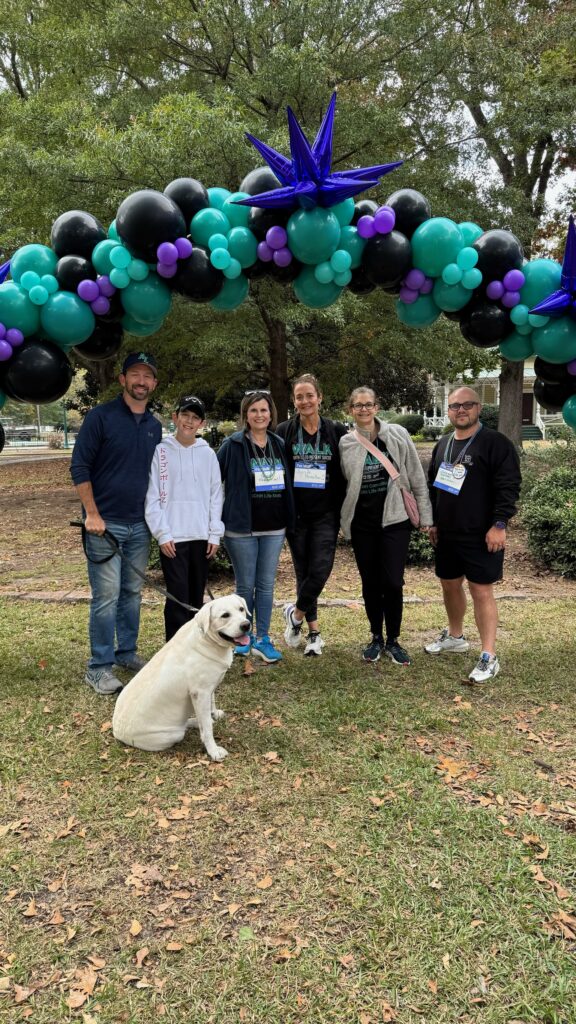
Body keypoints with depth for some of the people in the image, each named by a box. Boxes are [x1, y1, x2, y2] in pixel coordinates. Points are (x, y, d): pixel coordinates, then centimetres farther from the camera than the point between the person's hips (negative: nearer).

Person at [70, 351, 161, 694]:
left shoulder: (154, 425, 11)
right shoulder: (101, 416, -7)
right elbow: (79, 467, -9)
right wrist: (92, 514, -13)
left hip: (140, 525, 6)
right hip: (105, 523, -5)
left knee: (133, 592, 13)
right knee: (106, 596, -4)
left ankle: (127, 651, 27)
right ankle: (99, 666, 7)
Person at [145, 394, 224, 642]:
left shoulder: (208, 454, 7)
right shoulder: (161, 451, -1)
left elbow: (216, 495, 7)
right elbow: (152, 497, -4)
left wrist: (215, 534, 1)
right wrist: (162, 534, -10)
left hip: (201, 537, 3)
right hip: (173, 537, -3)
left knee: (197, 596, 11)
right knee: (178, 596, -5)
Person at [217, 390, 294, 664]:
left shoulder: (279, 445, 7)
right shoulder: (233, 445, -7)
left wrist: (288, 520, 13)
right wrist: (219, 515, -5)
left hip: (274, 527, 4)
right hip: (242, 527, -4)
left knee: (266, 585, 8)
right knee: (245, 585, 6)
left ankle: (262, 639, 17)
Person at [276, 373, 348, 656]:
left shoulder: (337, 431, 2)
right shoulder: (284, 432, 2)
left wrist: (342, 509, 0)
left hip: (326, 515, 0)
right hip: (296, 514, 1)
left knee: (320, 571, -11)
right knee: (303, 571, 7)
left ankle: (295, 613, 15)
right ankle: (314, 632, 20)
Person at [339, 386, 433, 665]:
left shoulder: (397, 435, -4)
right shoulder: (345, 443, 0)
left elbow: (417, 477, -1)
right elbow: (342, 484, 8)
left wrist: (425, 516, -2)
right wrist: (343, 522, 5)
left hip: (395, 519, -1)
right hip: (362, 522, 2)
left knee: (392, 582, -3)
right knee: (370, 582, 9)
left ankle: (392, 641, 15)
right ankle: (376, 637, 26)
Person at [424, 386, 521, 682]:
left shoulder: (496, 443, -10)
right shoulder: (443, 444, 12)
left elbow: (508, 487, -14)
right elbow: (433, 486, 18)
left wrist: (499, 525, -20)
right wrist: (433, 522, 15)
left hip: (482, 536, -7)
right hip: (447, 534, 7)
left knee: (482, 592, -5)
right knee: (450, 585, 17)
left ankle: (489, 658, 2)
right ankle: (455, 637, 38)